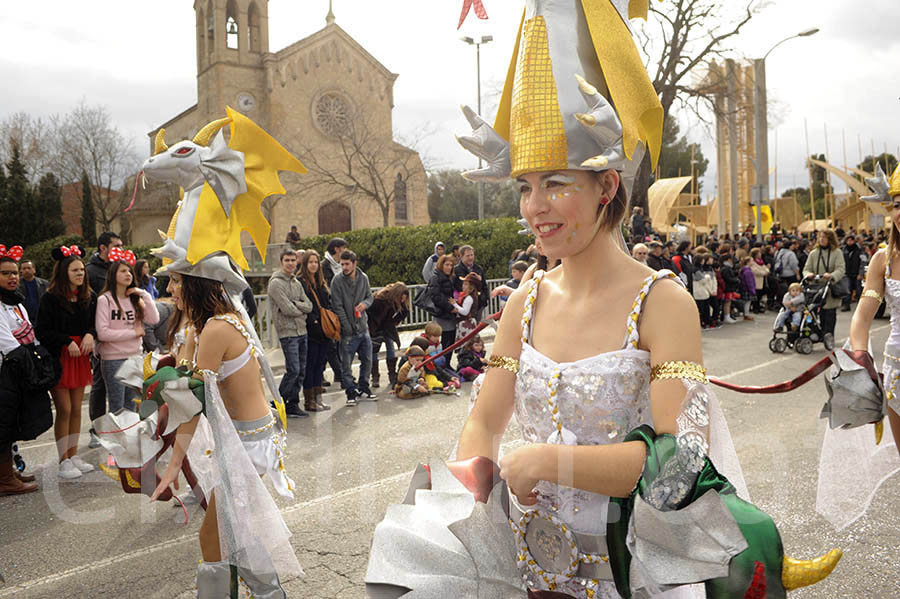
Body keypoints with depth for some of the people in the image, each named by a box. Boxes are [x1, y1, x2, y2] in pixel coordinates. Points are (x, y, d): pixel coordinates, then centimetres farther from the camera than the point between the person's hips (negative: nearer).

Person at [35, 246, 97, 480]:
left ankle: (74, 456, 20)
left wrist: (90, 334, -6)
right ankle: (64, 461, 6)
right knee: (64, 410, -3)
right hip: (58, 359, -5)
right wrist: (67, 342, -17)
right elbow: (42, 331, -10)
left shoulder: (89, 297, 6)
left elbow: (95, 323, 14)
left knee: (76, 409, 10)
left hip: (80, 358, 5)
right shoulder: (50, 299, -9)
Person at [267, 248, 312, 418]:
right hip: (287, 332, -7)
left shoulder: (297, 283, 15)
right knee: (293, 370, -10)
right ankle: (280, 402, 6)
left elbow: (309, 306, 6)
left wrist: (295, 304, -10)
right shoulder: (276, 283, -9)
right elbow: (287, 309, -17)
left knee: (301, 371, 8)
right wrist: (301, 309, 1)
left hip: (302, 331, 7)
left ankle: (293, 404, 17)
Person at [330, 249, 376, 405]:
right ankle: (351, 392, 14)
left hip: (363, 327, 5)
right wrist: (347, 327, -15)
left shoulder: (363, 278, 2)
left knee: (367, 360, 12)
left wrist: (365, 303, -10)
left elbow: (370, 296, 15)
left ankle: (363, 387, 29)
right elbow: (338, 306, -12)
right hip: (348, 330, -4)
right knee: (346, 363, 1)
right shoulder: (337, 280, -11)